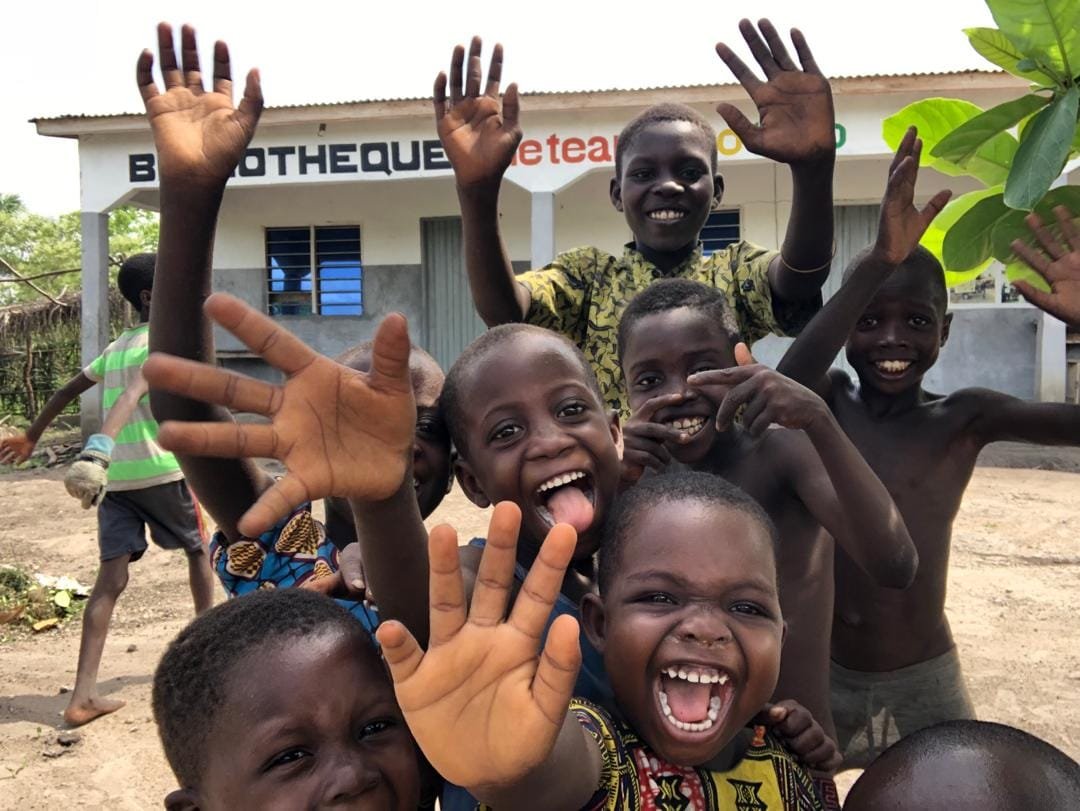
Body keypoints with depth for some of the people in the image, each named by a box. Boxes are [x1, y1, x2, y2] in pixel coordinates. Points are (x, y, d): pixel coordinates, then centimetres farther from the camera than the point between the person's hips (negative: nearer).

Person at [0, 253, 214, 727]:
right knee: (198, 550, 17)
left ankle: (84, 695, -5)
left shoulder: (117, 346, 18)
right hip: (160, 471, -6)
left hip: (114, 475, 6)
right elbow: (131, 396, -24)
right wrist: (100, 448, -37)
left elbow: (67, 392, 24)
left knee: (111, 578, 2)